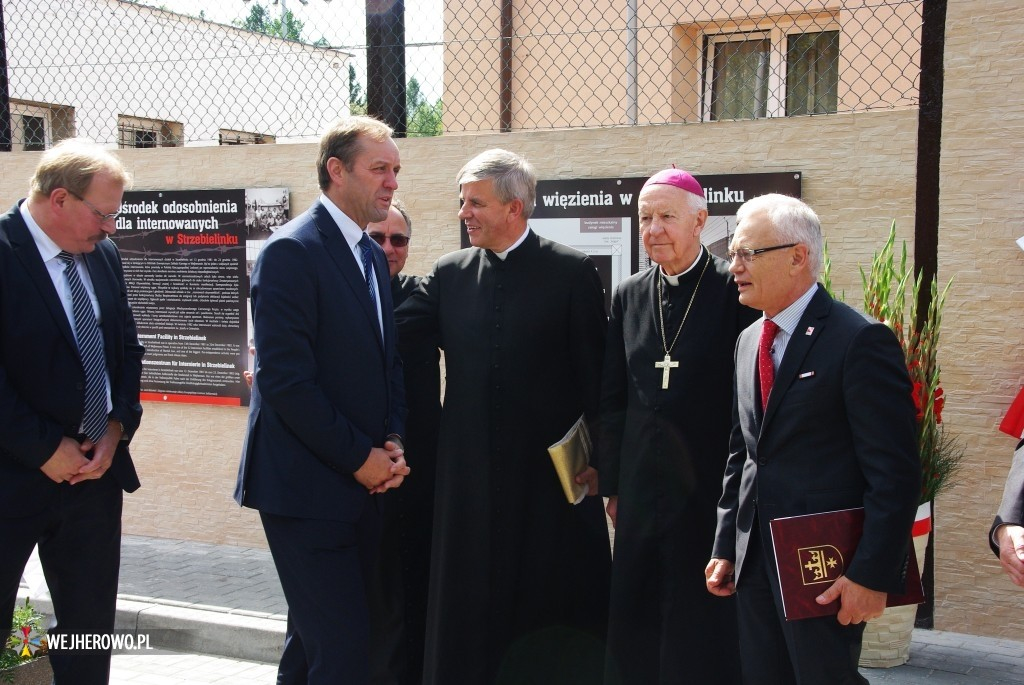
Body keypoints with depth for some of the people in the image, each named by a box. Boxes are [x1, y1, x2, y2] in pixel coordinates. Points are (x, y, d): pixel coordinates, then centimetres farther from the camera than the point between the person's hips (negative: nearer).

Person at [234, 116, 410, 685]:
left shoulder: (373, 257, 14)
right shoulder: (292, 250, -13)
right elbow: (284, 378, -19)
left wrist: (393, 442, 2)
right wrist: (360, 457, -14)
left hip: (361, 486, 9)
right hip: (308, 487, -8)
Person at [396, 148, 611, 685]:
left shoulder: (572, 272, -3)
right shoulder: (449, 273, 7)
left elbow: (595, 372, -2)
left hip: (553, 470, -3)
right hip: (471, 472, 3)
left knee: (554, 605, 8)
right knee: (470, 604, 10)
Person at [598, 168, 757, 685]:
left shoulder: (734, 291, -7)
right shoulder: (628, 296, 7)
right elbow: (612, 399, 10)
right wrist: (610, 483, 9)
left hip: (712, 488, -4)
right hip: (642, 492, 5)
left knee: (706, 626, 6)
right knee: (637, 626, 12)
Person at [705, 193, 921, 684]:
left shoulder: (860, 341, -13)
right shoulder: (748, 341, 11)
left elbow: (894, 472, -15)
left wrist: (873, 573, -17)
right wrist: (725, 546, 12)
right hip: (753, 561, 7)